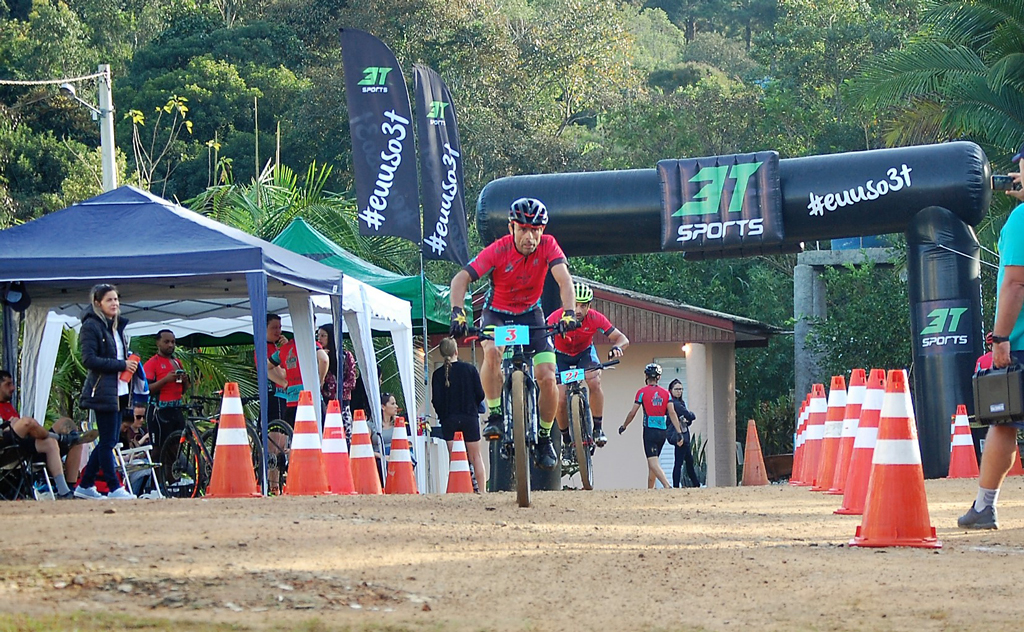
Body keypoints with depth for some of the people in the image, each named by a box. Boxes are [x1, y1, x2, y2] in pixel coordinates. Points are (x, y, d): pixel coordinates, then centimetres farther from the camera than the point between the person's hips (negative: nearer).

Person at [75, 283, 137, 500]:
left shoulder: (116, 325, 18)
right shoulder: (91, 325, -8)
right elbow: (89, 359, -17)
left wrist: (130, 363, 5)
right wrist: (122, 365, -18)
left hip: (118, 391, 9)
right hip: (103, 391, -9)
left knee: (108, 441, 10)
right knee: (108, 441, -6)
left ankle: (85, 485, 17)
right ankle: (114, 488, -2)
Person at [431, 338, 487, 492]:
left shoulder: (438, 374, -4)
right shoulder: (470, 369, -2)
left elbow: (436, 400, -5)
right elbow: (480, 394, -1)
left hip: (449, 420, 0)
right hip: (470, 417, 0)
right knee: (476, 456, 7)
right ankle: (482, 490, 2)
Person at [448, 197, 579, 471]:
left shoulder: (548, 246, -20)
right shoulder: (498, 251, -25)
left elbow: (564, 280, -31)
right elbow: (461, 279, -29)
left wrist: (569, 313, -48)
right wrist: (457, 313, -46)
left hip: (530, 314, 2)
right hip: (497, 313, -2)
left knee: (547, 378, -12)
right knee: (492, 352, -35)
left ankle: (544, 438, 8)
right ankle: (495, 416, -20)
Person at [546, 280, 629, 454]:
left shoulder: (595, 318, -28)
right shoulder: (556, 318, -32)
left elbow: (623, 339, -24)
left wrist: (617, 347, -48)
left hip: (585, 352, 0)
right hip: (561, 356, 0)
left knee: (594, 383, -28)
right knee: (561, 399, -15)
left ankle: (598, 429, -13)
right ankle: (566, 439, 9)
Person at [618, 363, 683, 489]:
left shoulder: (642, 392, -3)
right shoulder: (665, 393, 7)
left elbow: (632, 412, -1)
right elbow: (672, 413, 1)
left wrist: (624, 426, 14)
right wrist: (679, 432, 0)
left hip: (649, 430, -5)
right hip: (662, 431, 5)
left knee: (653, 462, -12)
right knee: (652, 461, 17)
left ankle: (667, 485, -32)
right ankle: (650, 489, 20)